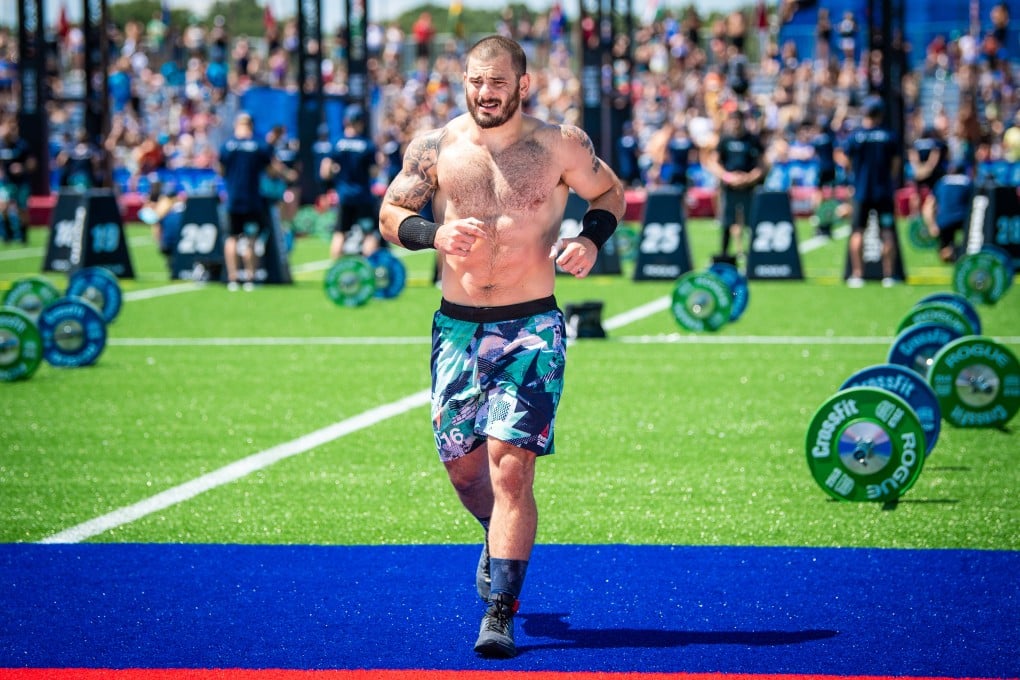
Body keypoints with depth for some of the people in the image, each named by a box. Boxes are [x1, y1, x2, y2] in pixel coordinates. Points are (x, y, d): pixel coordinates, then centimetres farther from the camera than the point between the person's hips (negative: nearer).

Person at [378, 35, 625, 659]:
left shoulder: (561, 146, -3)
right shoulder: (434, 149, 0)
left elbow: (610, 193, 13)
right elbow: (390, 215, 8)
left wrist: (591, 239, -8)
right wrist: (434, 234, -13)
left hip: (532, 329, -3)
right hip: (458, 327, 3)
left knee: (510, 466, -14)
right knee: (462, 463, 12)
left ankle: (501, 612, -10)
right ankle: (502, 542, 46)